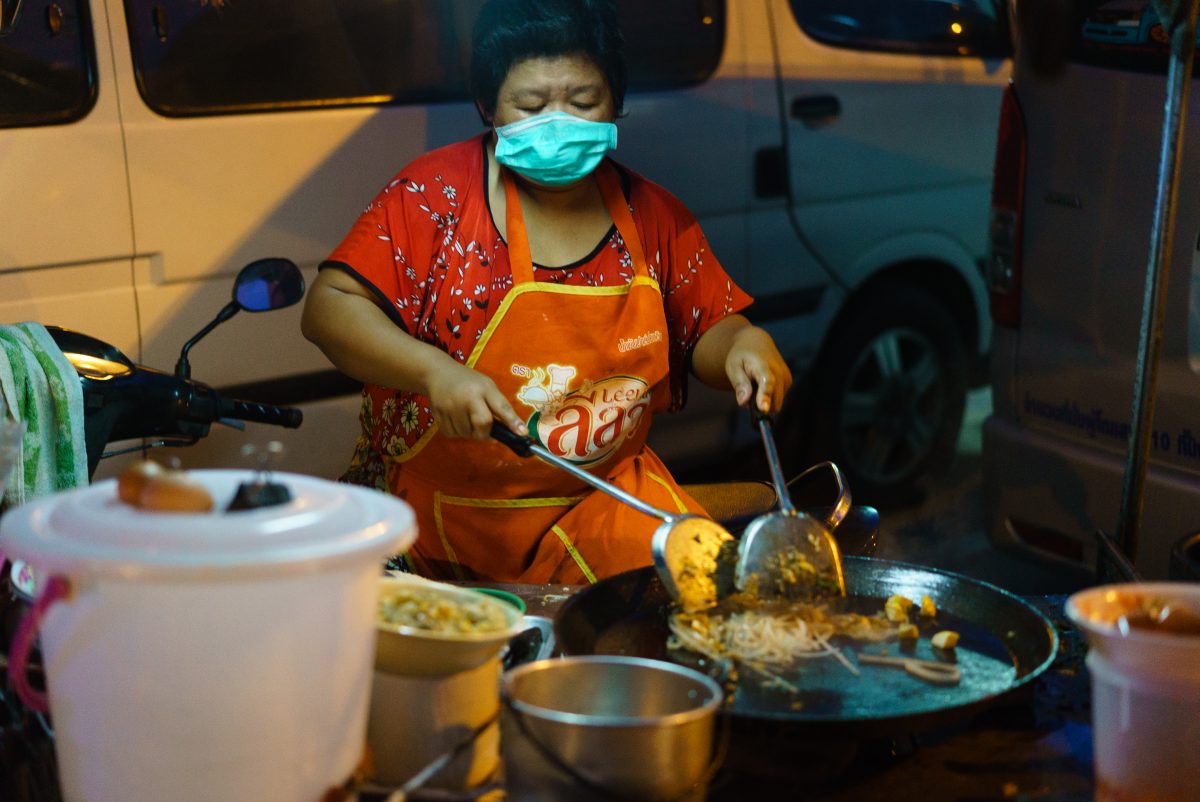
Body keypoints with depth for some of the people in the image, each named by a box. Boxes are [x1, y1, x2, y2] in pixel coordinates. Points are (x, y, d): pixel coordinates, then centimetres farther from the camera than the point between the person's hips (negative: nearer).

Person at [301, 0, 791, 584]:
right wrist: (434, 371, -25)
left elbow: (710, 331, 15)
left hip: (605, 499, 3)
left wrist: (743, 345, -9)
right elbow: (328, 309, -9)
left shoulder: (652, 216, 6)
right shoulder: (435, 195, -5)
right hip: (441, 509, -2)